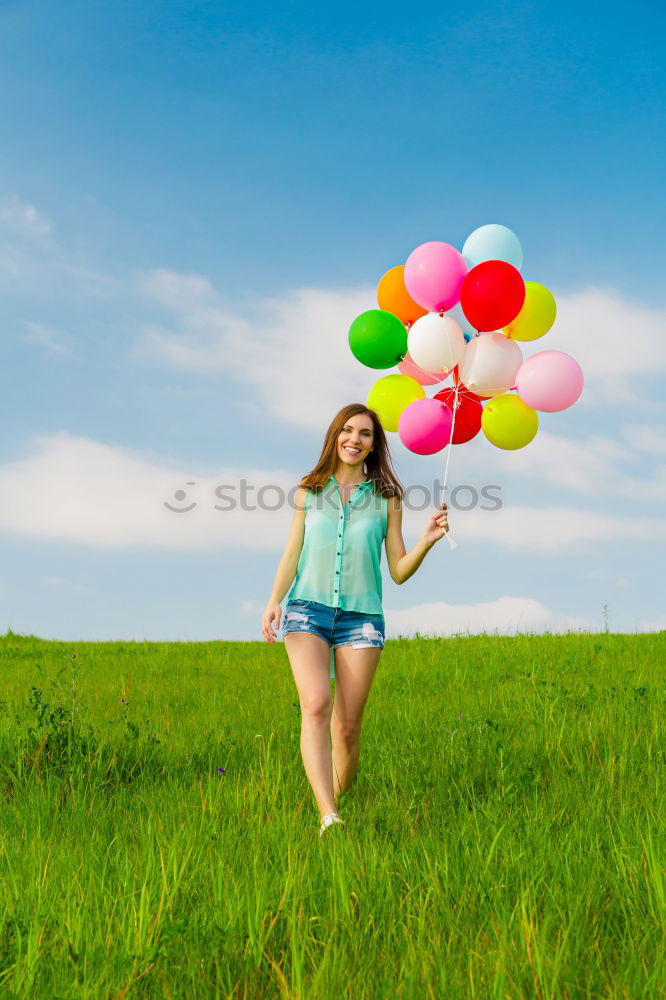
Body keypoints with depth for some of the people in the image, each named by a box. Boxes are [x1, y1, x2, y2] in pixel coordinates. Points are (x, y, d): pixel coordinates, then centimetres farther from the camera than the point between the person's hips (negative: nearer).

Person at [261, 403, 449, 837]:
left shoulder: (386, 498, 8)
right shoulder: (309, 491, 10)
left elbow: (399, 572, 7)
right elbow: (291, 556, 12)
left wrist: (428, 540, -10)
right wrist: (274, 601, -3)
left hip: (361, 617, 1)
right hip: (308, 609, -1)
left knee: (347, 727, -1)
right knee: (316, 706, -22)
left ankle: (340, 798, 21)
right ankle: (328, 817, -29)